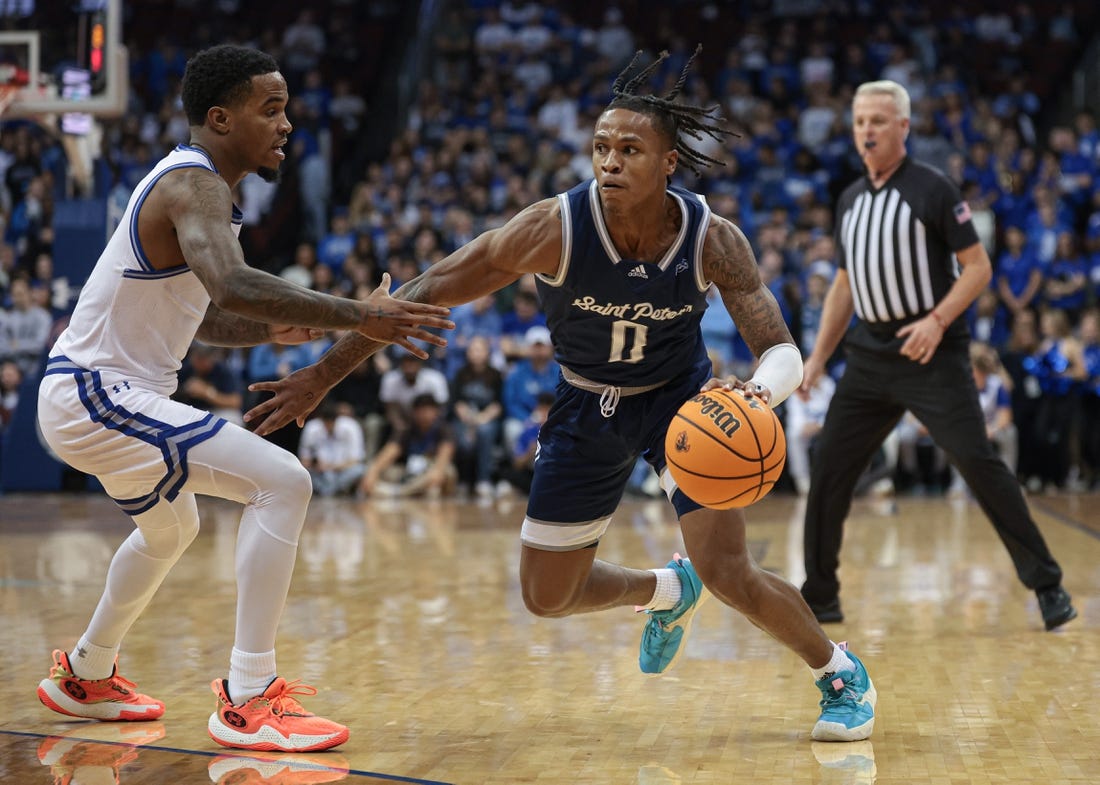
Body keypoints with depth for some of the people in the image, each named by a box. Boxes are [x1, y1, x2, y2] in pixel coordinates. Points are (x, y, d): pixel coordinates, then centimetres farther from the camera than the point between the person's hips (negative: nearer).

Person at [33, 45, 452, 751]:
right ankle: (249, 701, -17)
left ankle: (85, 675, 48)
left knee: (172, 527, 33)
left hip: (94, 392, 11)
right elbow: (230, 286, -39)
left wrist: (275, 329, 6)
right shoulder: (194, 185, -18)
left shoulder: (194, 187, 14)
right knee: (282, 482, -18)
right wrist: (356, 315, -38)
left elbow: (201, 316, 23)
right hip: (96, 396, -11)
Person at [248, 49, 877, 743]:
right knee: (547, 596, 7)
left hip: (682, 397, -2)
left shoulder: (713, 240, -25)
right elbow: (423, 296, -22)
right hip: (588, 408, 2)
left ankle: (843, 675, 13)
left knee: (729, 573, -15)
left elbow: (783, 351, -23)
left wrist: (756, 394, -49)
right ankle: (667, 592, 39)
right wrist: (321, 377, -22)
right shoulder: (555, 228, -28)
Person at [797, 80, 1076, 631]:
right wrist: (818, 357, 15)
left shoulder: (933, 189, -6)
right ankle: (819, 597, 15)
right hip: (870, 356, 6)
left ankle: (1047, 585, -1)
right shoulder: (850, 200, 13)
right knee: (829, 468, 2)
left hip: (932, 355, -6)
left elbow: (978, 267, -7)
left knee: (978, 462, -12)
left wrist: (937, 320, -21)